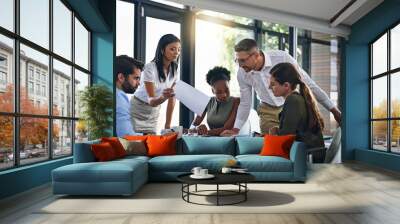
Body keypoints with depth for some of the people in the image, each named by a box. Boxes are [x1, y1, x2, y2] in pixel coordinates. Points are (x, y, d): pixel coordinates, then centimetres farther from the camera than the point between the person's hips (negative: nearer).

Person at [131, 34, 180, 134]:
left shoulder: (174, 70, -6)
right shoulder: (150, 68, -23)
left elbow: (172, 99, -4)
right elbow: (151, 101, -25)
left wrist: (168, 125, -6)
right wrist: (164, 97, -47)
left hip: (154, 111, 5)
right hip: (138, 110, -5)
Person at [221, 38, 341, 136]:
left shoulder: (281, 58, -25)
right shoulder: (242, 74, -13)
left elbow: (307, 83, -16)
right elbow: (245, 103, 1)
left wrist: (333, 109, -9)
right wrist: (236, 129, -6)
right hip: (268, 112, 3)